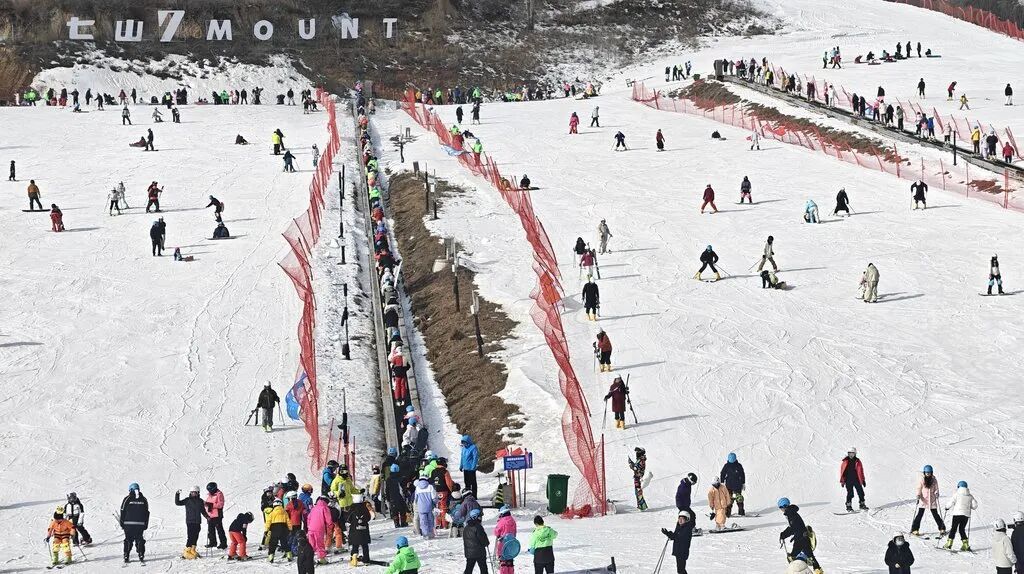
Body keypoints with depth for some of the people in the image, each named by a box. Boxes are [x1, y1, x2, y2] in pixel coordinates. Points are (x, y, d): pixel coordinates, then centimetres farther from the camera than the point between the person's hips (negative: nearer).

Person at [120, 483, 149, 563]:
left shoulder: (127, 499, -4)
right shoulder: (144, 500, 5)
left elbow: (123, 512, -3)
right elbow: (147, 513, 9)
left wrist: (122, 524, 5)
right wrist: (145, 525, 15)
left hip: (128, 524, -2)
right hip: (140, 524, 2)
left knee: (128, 540, 5)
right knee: (140, 540, 8)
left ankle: (126, 557, 3)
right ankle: (141, 556, 3)